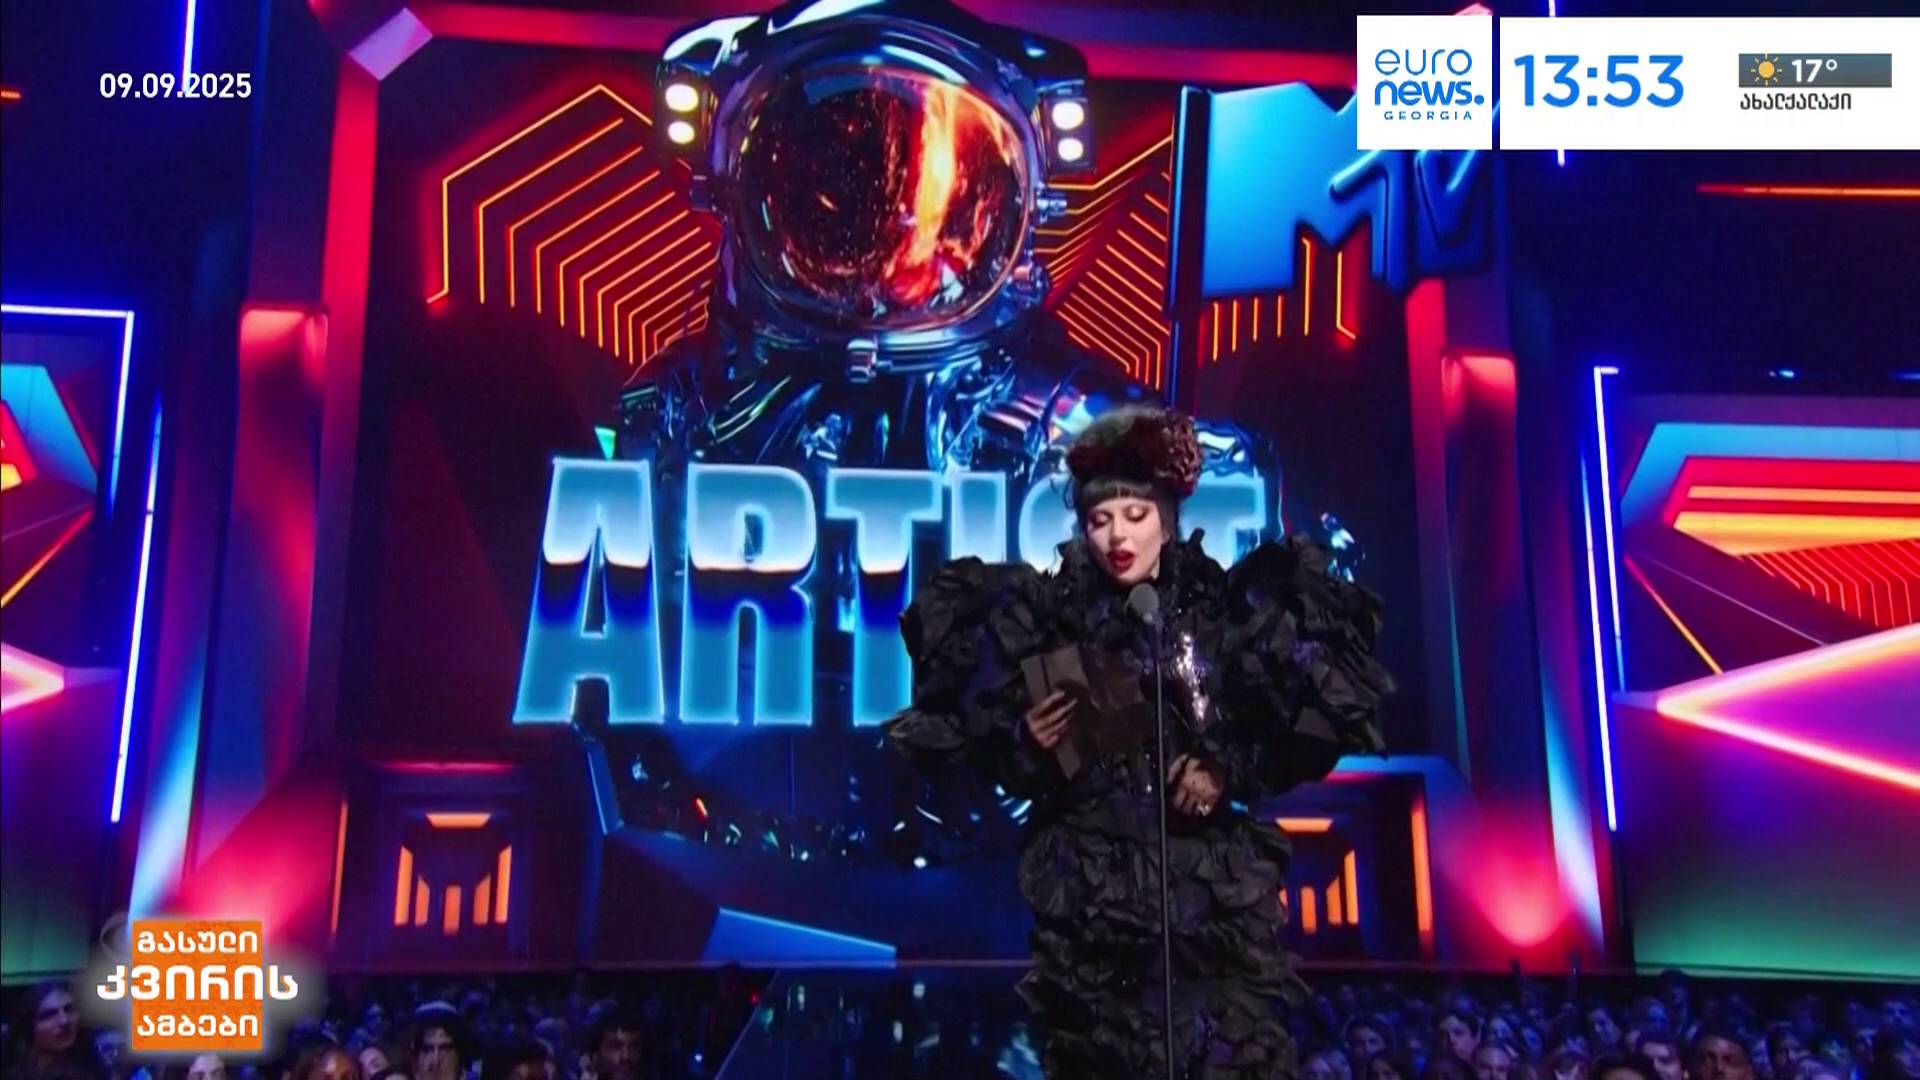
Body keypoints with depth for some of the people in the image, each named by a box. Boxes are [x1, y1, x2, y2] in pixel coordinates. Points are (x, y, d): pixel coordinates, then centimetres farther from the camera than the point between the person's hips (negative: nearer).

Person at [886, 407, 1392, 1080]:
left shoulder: (1223, 614, 2)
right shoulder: (1051, 621, 3)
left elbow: (1288, 740, 4)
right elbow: (1013, 774, 7)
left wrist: (1228, 773, -11)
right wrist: (1028, 744, -13)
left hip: (1209, 880, 0)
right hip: (1089, 889, 0)